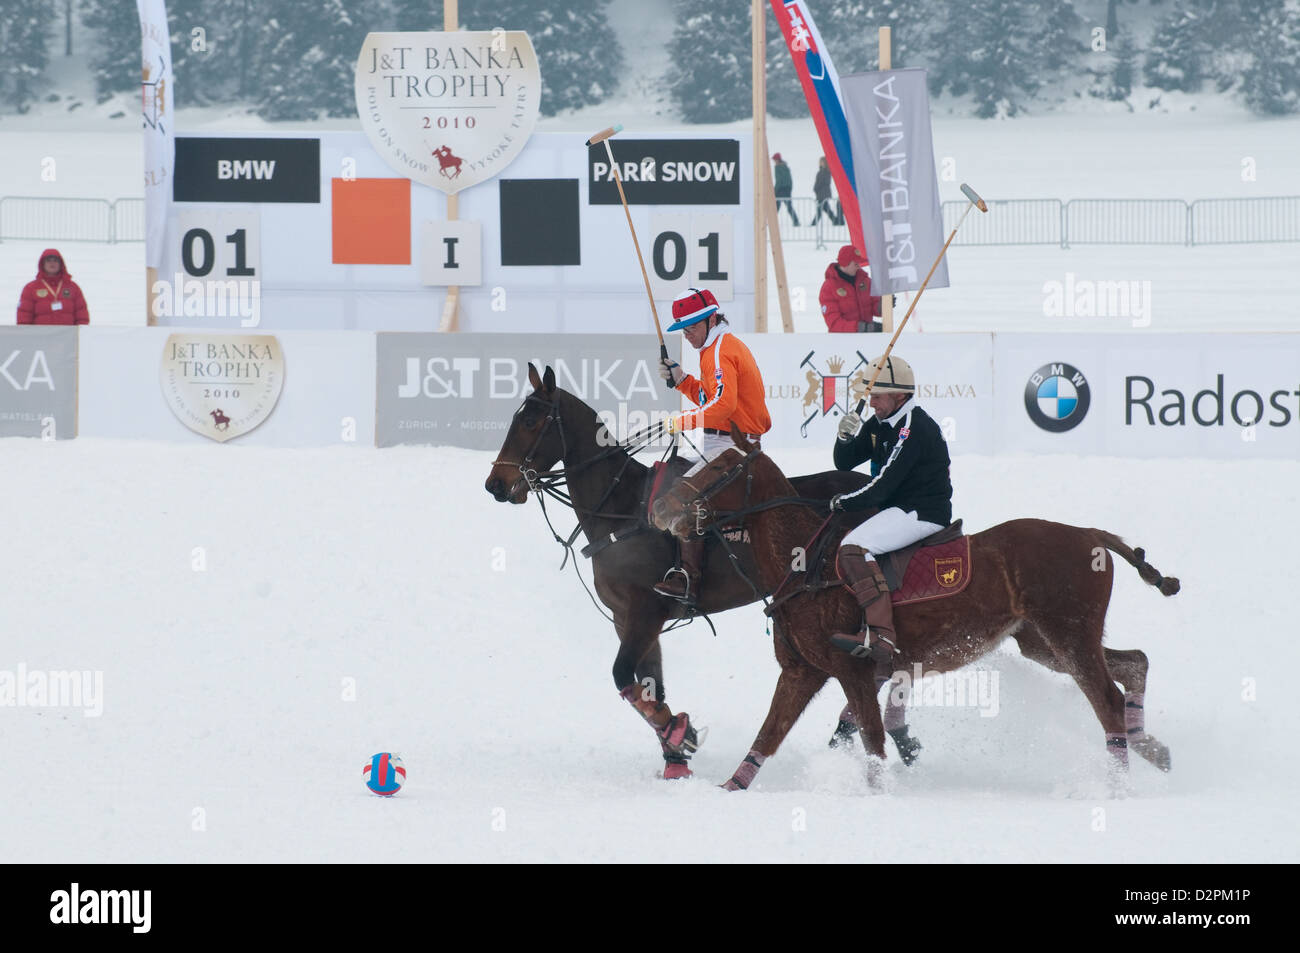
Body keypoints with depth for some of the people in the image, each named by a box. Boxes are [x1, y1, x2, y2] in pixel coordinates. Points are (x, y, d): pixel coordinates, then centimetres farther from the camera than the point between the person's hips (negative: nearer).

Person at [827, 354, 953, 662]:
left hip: (923, 514, -11)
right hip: (897, 508, 11)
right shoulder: (879, 424, 12)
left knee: (854, 549, -29)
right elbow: (844, 463, 14)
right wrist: (845, 437, -7)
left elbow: (885, 484, -21)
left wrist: (845, 502, -10)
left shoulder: (914, 428, -17)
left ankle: (880, 635, -40)